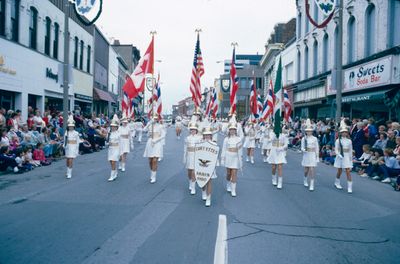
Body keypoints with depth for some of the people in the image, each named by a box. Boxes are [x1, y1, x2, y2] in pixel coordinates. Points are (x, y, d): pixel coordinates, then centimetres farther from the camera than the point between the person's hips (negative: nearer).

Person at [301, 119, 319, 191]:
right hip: (306, 155, 2)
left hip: (312, 155, -2)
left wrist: (317, 157, 0)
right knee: (306, 170, 10)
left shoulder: (314, 139, -1)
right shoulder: (303, 139, 2)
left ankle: (312, 185, -3)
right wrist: (304, 150, -22)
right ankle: (305, 181, 39)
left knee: (312, 170, -8)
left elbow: (317, 148, 2)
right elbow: (302, 147, 1)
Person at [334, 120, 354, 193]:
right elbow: (336, 150, -6)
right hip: (340, 157, -1)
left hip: (347, 157, 1)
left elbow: (350, 150, 8)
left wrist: (351, 159, 6)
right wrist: (339, 155, -23)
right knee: (339, 171, 11)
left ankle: (350, 187, -7)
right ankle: (337, 183, 35)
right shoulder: (338, 140, -3)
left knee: (348, 172, -7)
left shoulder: (349, 141, 3)